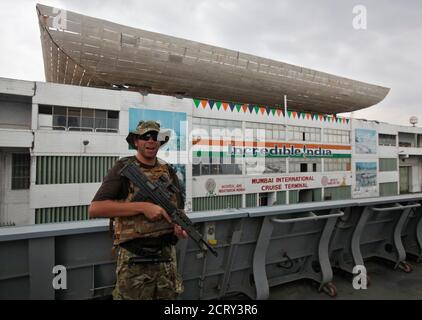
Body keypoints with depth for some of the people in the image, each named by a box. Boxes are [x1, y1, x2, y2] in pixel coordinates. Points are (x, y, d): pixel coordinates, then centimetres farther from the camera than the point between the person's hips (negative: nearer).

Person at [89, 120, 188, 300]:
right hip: (134, 260, -4)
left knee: (168, 296, 18)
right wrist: (142, 206, -22)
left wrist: (181, 227, -11)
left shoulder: (168, 171, 7)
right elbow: (95, 209, -16)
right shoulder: (124, 168, -6)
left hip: (167, 258, 4)